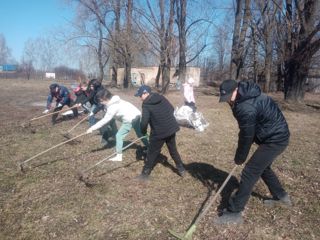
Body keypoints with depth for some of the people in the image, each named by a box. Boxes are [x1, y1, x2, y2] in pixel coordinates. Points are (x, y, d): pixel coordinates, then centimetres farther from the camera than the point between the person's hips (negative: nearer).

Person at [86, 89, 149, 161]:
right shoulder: (114, 100, 5)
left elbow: (105, 120, -20)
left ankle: (119, 156, 1)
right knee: (140, 133, 25)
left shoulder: (112, 107, -20)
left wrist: (92, 128, -17)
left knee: (119, 136, -3)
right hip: (136, 114, 10)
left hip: (130, 119, -10)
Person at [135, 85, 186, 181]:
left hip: (159, 132, -6)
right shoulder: (161, 97, 7)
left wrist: (143, 131, 1)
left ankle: (145, 174, 18)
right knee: (173, 150, 23)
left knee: (152, 153, 8)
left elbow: (144, 122, -17)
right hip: (171, 128, 6)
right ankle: (181, 170, 32)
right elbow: (172, 109, 13)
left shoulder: (146, 104, -11)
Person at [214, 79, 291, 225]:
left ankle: (234, 213, -2)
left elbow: (246, 136, -20)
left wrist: (239, 158, -5)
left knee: (250, 173, -10)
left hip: (275, 139, -10)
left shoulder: (246, 108, -30)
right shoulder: (247, 96, 2)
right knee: (262, 167, 26)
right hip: (277, 135, 10)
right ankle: (281, 196, 47)